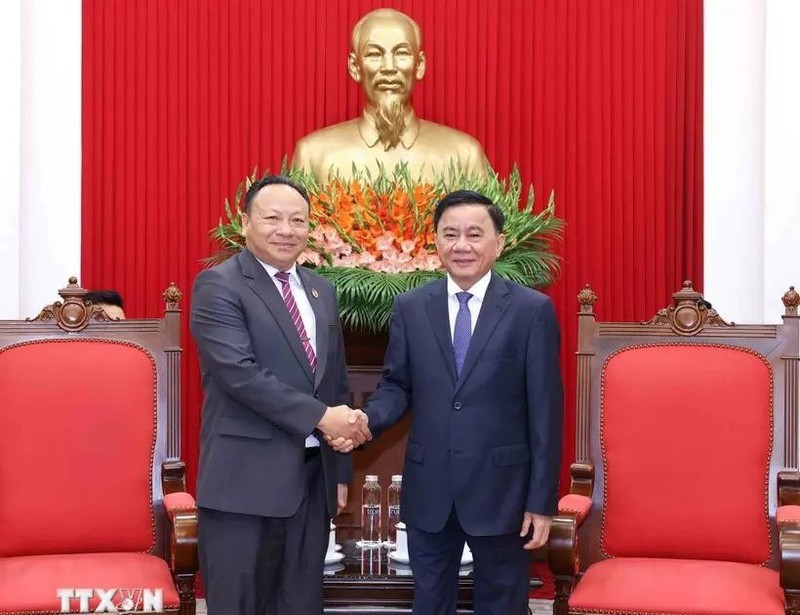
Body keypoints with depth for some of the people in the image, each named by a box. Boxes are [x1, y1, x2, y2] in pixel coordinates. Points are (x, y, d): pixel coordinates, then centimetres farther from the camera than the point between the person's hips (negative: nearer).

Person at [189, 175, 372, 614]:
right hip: (245, 480, -6)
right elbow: (239, 373, -19)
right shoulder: (218, 286, -7)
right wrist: (320, 416, -19)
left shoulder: (321, 292, 14)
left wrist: (340, 469, 15)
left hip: (312, 478, 6)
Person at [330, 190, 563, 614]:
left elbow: (545, 412, -6)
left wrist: (541, 500, -7)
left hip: (500, 489, -2)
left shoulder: (532, 310, -5)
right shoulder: (410, 307, 3)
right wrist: (367, 421, -16)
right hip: (428, 488, 2)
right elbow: (397, 386, 7)